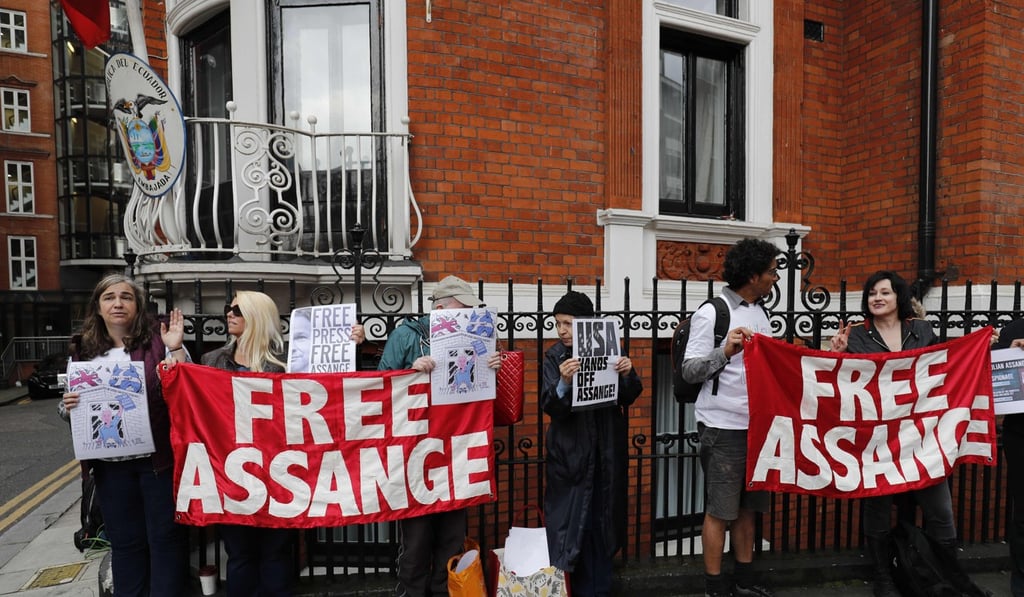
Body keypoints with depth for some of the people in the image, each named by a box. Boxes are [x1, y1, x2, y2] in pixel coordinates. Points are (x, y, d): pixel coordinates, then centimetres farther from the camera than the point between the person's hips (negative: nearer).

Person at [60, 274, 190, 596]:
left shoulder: (157, 338, -5)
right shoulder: (85, 350, 8)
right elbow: (75, 404, 18)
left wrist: (175, 349, -22)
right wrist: (68, 405, -5)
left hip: (157, 456, -4)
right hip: (110, 462, 4)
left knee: (165, 536, 6)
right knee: (124, 540, 17)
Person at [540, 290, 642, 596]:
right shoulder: (555, 356, -6)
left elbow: (628, 398, 2)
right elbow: (549, 406, -14)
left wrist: (628, 374, -18)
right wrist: (563, 382, -33)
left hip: (606, 450, 2)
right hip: (570, 453, -2)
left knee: (603, 521, 14)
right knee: (574, 523, 4)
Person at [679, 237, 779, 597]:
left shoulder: (762, 313, 12)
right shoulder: (711, 313, -12)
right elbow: (689, 371, -14)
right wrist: (724, 352, -27)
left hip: (758, 424, 7)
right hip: (723, 427, -7)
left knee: (748, 507, 17)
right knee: (720, 510, 3)